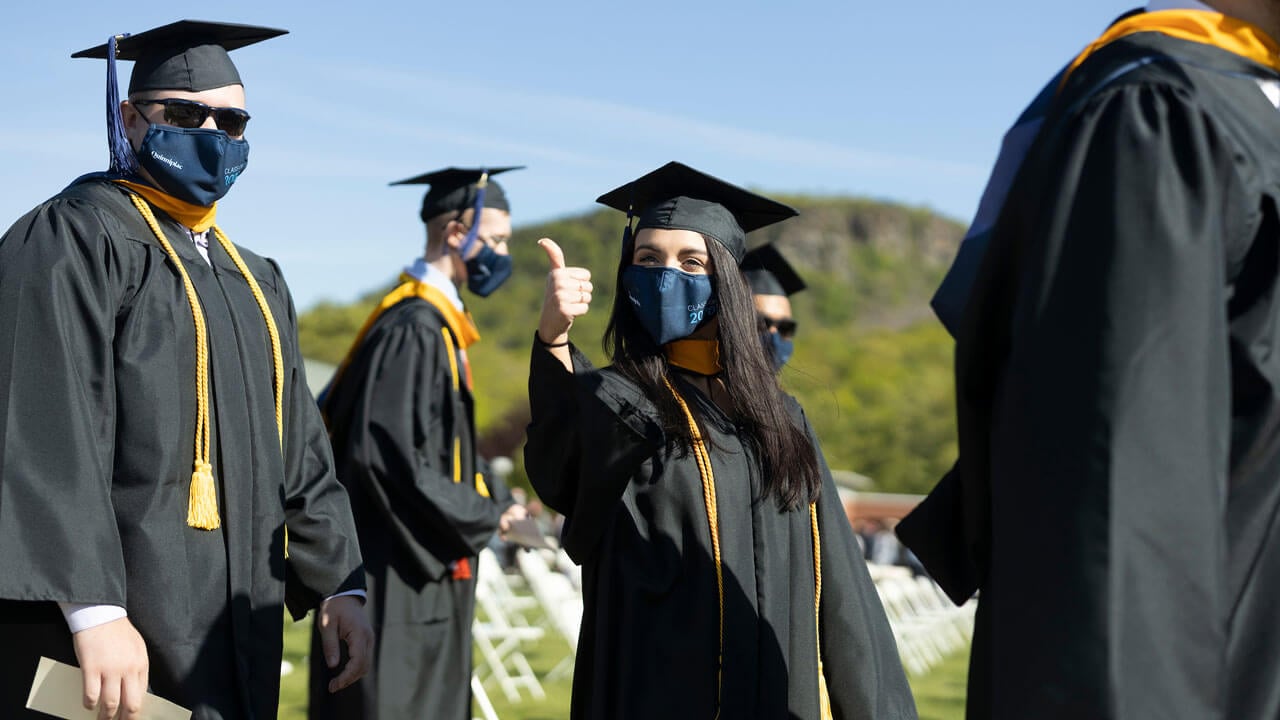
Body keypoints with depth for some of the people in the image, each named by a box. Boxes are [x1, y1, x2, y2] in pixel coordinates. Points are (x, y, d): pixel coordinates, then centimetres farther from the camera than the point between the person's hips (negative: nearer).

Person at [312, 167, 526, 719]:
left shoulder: (438, 322, 13)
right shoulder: (413, 327, -18)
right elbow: (390, 456, -24)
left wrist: (497, 500, 7)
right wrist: (484, 515, -14)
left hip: (426, 571, 10)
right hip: (398, 573, -10)